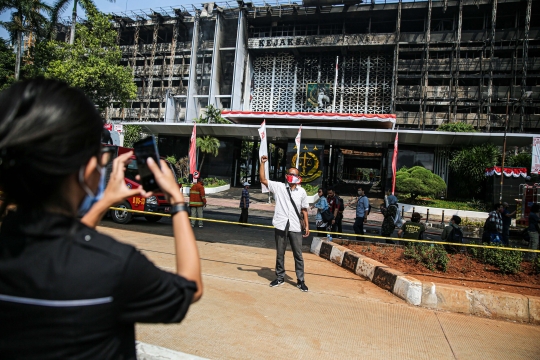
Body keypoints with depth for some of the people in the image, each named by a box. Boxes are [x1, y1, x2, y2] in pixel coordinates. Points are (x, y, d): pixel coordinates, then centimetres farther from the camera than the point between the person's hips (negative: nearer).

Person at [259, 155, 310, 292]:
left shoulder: (302, 192, 5)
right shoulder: (279, 187, 1)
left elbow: (304, 210, 10)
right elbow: (263, 179, -5)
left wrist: (307, 225, 6)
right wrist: (262, 163, -12)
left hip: (295, 228, 0)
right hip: (281, 226, 0)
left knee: (298, 255, 7)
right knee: (280, 254, 13)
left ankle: (300, 280, 18)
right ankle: (280, 277, 29)